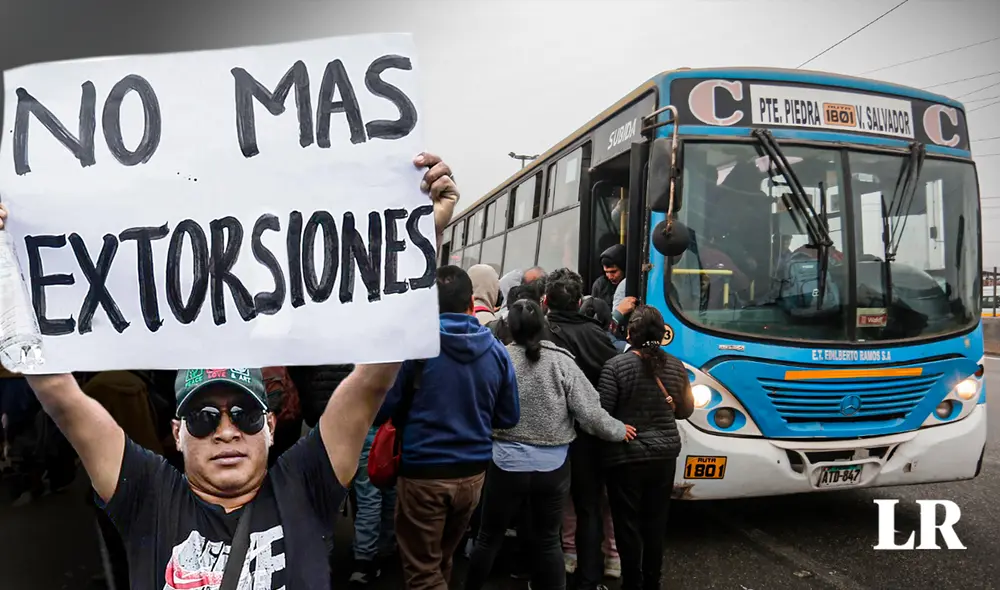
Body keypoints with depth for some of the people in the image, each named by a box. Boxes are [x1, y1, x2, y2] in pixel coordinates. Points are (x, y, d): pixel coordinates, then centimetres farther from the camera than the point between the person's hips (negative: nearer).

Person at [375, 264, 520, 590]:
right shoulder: (497, 350, -3)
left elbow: (380, 409, -12)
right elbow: (509, 417, 4)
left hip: (422, 472, -4)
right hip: (473, 472, 5)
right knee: (442, 560, 26)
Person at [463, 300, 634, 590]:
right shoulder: (561, 361, -9)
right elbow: (590, 413, -8)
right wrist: (619, 430, 9)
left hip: (507, 463, 0)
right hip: (552, 465, 1)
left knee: (490, 536, 17)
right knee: (548, 539, 18)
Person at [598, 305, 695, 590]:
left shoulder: (616, 366, -14)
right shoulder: (675, 366, 1)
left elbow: (602, 413, -14)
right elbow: (685, 410, 12)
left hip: (625, 457, -5)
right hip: (664, 455, 5)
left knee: (628, 525, 7)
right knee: (655, 524, 17)